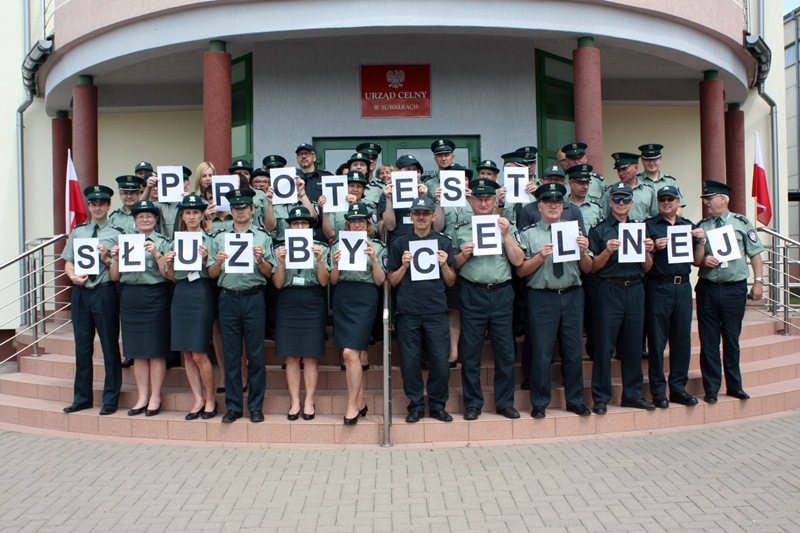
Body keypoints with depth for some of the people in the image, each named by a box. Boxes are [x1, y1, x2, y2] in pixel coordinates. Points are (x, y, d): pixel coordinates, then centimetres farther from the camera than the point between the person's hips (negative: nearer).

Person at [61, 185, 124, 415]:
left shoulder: (117, 233, 1)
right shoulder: (78, 231, 14)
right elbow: (68, 261, 13)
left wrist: (107, 259, -19)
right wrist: (73, 275, -6)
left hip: (105, 293, -4)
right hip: (80, 292, 4)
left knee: (110, 347, 2)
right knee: (82, 346, 12)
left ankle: (110, 399, 12)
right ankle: (82, 397, 24)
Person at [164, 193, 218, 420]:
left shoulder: (209, 239, 1)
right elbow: (172, 276, 15)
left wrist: (206, 258, -18)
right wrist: (169, 263, -4)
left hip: (202, 293, -5)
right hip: (181, 294, 5)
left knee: (199, 354, -5)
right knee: (186, 353, 7)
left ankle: (210, 399, 13)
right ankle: (198, 399, 18)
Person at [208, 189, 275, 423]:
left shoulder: (262, 237, 7)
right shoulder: (220, 238, 12)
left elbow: (269, 273, 4)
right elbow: (212, 274, 11)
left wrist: (260, 260, -15)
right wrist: (218, 262, -9)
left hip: (253, 298, -2)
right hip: (228, 298, 2)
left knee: (255, 354, 2)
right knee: (231, 355, 7)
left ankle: (256, 406, 11)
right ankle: (233, 406, 15)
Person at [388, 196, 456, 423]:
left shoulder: (444, 243, 10)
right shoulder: (400, 243, 9)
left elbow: (451, 282, 11)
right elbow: (392, 281, 9)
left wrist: (444, 264, -6)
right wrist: (404, 265, -7)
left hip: (436, 311, 0)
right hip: (408, 312, 0)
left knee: (440, 361, 0)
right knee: (410, 362, 3)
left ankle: (438, 405, 17)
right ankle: (416, 406, 18)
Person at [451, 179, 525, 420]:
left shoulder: (506, 226, 9)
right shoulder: (460, 229, 7)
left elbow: (518, 261, 1)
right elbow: (452, 266, 10)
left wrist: (506, 235, -7)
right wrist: (463, 254, -9)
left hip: (502, 293, 1)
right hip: (472, 294, -1)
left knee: (505, 351, 5)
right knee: (470, 352, 3)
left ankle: (505, 402, 18)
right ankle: (472, 404, 15)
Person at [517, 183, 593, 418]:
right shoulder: (529, 234, 3)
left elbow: (587, 269, 12)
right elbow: (521, 271, -4)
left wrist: (583, 252, -7)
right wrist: (541, 256, -16)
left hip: (572, 296, 3)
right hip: (542, 298, -3)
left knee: (574, 352, 9)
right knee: (541, 353, 0)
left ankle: (575, 400, 24)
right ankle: (539, 403, 14)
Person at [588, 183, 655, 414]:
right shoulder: (599, 230, 3)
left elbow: (647, 268, 15)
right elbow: (593, 267, -1)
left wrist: (647, 252, -4)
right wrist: (607, 251, -17)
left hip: (635, 291, 4)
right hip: (609, 291, -4)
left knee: (633, 346, 9)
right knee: (604, 346, -2)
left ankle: (632, 394, 20)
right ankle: (601, 398, 5)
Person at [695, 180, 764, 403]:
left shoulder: (741, 222, 3)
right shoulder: (700, 226, 7)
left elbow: (755, 254, 2)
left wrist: (758, 281, -5)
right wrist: (703, 260, -8)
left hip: (735, 289, -1)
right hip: (707, 289, 2)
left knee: (732, 340, 8)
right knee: (708, 341, 4)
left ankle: (734, 386, 23)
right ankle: (711, 388, 14)